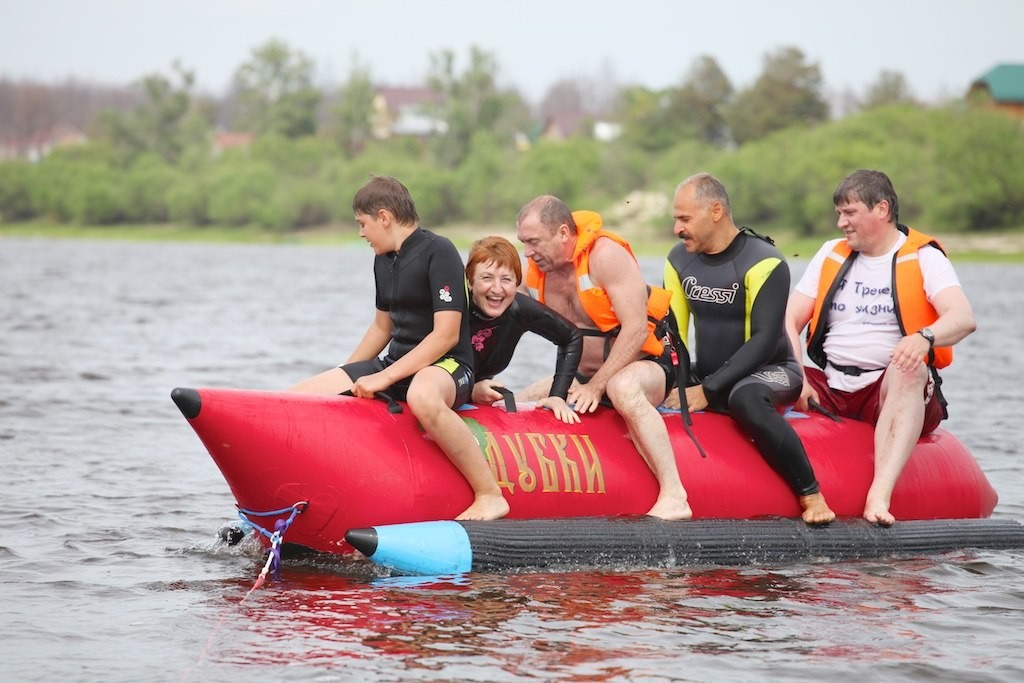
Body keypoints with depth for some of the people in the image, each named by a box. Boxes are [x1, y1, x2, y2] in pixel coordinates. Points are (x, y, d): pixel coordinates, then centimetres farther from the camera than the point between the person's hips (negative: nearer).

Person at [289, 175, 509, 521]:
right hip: (398, 364, 8)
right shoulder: (384, 260, 12)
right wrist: (346, 376, 25)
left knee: (422, 396, -45)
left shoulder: (438, 253, -14)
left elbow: (446, 335, -21)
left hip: (446, 366, -8)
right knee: (296, 397, -5)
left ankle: (490, 495, -33)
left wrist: (385, 378, -23)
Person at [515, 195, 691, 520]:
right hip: (585, 375, 8)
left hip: (644, 365, -8)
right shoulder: (536, 270, 0)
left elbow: (636, 330, -24)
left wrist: (597, 386, -24)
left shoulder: (606, 255, -19)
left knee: (622, 388, -41)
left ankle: (674, 499, -44)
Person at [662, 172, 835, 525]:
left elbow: (764, 341, -22)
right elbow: (672, 331, 6)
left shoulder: (763, 262, -16)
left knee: (744, 398, -41)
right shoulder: (679, 260, 4)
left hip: (770, 373, -6)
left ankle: (811, 496, -30)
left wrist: (708, 391, -25)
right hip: (708, 376, 6)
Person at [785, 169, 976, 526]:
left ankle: (880, 495, -53)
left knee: (910, 370, -38)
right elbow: (789, 321, 7)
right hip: (830, 388, 4)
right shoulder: (831, 254, 15)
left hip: (893, 389, -4)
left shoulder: (923, 258, 1)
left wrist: (923, 337, -38)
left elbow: (964, 319, -16)